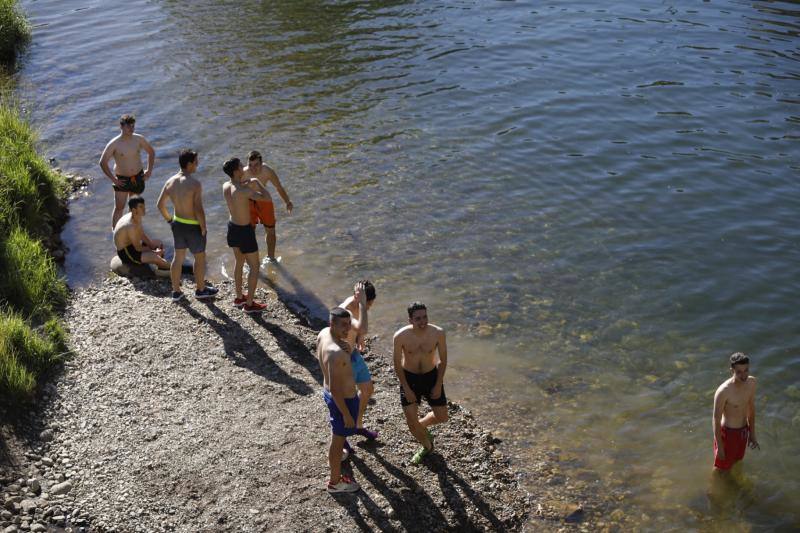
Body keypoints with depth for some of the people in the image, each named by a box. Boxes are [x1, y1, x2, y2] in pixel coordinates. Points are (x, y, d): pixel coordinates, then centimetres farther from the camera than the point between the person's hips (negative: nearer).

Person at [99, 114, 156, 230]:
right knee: (119, 208, -5)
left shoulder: (139, 139, -9)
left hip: (138, 177, 4)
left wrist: (149, 170, 0)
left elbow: (151, 152, 7)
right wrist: (113, 179, -16)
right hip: (122, 179, -4)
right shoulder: (114, 144, -19)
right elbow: (102, 162, -13)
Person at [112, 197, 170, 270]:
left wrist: (153, 246, 0)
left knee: (159, 243, 19)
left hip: (132, 244, 11)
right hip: (126, 253, -11)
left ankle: (162, 268, 16)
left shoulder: (138, 218, -1)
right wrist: (154, 252, -12)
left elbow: (143, 235, 11)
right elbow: (138, 248, -24)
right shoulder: (131, 226, -30)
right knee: (155, 257, -27)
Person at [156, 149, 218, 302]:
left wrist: (169, 220, 17)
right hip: (193, 226, -6)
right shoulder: (195, 183, -24)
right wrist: (203, 228, -12)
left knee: (178, 257, 18)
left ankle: (176, 291, 28)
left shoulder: (170, 182, -4)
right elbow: (199, 210, -25)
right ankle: (201, 290, 30)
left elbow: (160, 205, 3)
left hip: (178, 224, 6)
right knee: (200, 257, 15)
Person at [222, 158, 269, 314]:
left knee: (239, 262, 24)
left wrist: (245, 184, 5)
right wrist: (257, 183, -6)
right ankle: (249, 304, 12)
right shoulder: (244, 191, -30)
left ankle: (239, 298, 36)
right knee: (254, 266, 7)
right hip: (245, 231, -8)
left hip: (232, 227, 8)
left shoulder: (225, 187, -7)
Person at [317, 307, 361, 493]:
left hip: (328, 393, 8)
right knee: (339, 437, 12)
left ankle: (335, 455, 61)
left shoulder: (323, 333, -10)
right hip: (343, 399, -8)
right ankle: (335, 482, 30)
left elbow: (348, 352, 8)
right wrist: (347, 414, -21)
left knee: (337, 431, 34)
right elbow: (335, 389, -31)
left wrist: (346, 347, -17)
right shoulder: (336, 353, -37)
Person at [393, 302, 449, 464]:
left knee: (442, 417, 7)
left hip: (431, 376, 1)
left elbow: (443, 360, -5)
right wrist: (406, 388, -10)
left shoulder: (438, 333, -20)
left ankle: (421, 425, 41)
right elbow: (397, 364, -10)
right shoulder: (401, 336, -23)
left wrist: (438, 385, -6)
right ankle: (427, 446, 29)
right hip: (409, 378, -1)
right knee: (411, 422, -1)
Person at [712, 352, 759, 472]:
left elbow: (751, 407, 5)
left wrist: (752, 434, 12)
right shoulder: (723, 391, -32)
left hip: (743, 431, 6)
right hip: (727, 433, -6)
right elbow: (716, 420, -21)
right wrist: (719, 447, -15)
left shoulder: (751, 382, -11)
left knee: (737, 462, 30)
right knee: (722, 468, 16)